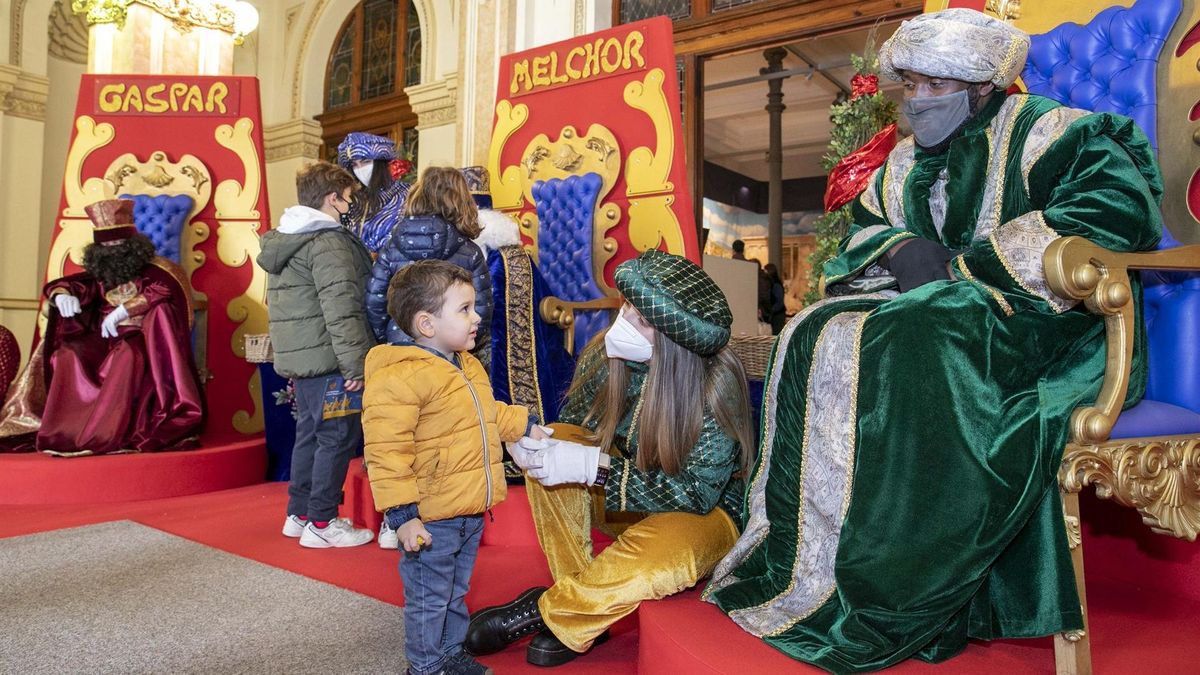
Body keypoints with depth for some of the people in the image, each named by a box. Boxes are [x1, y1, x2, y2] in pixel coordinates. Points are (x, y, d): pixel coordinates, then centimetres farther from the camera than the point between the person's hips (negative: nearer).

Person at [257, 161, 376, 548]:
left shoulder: (283, 240, 17)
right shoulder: (328, 242, -14)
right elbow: (340, 308, -22)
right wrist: (355, 363, -21)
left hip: (297, 356, 10)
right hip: (326, 358, -10)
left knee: (310, 432, 18)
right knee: (338, 437, -1)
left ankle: (299, 514, 27)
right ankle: (322, 524, 6)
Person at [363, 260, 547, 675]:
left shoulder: (469, 367, 9)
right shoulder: (399, 377, -22)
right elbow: (387, 454, -24)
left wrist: (524, 425, 25)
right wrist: (402, 515, -24)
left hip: (471, 512, 8)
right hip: (430, 519, -8)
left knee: (456, 593, 24)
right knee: (429, 600, 10)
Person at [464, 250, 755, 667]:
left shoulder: (716, 385, -28)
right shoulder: (606, 352, -14)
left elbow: (697, 494, -27)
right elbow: (574, 426, 1)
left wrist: (595, 467, -32)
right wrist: (532, 438, -23)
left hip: (705, 513, -5)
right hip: (629, 501, 5)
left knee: (655, 560, -37)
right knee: (553, 444, -16)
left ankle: (544, 613, -8)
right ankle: (582, 602, -9)